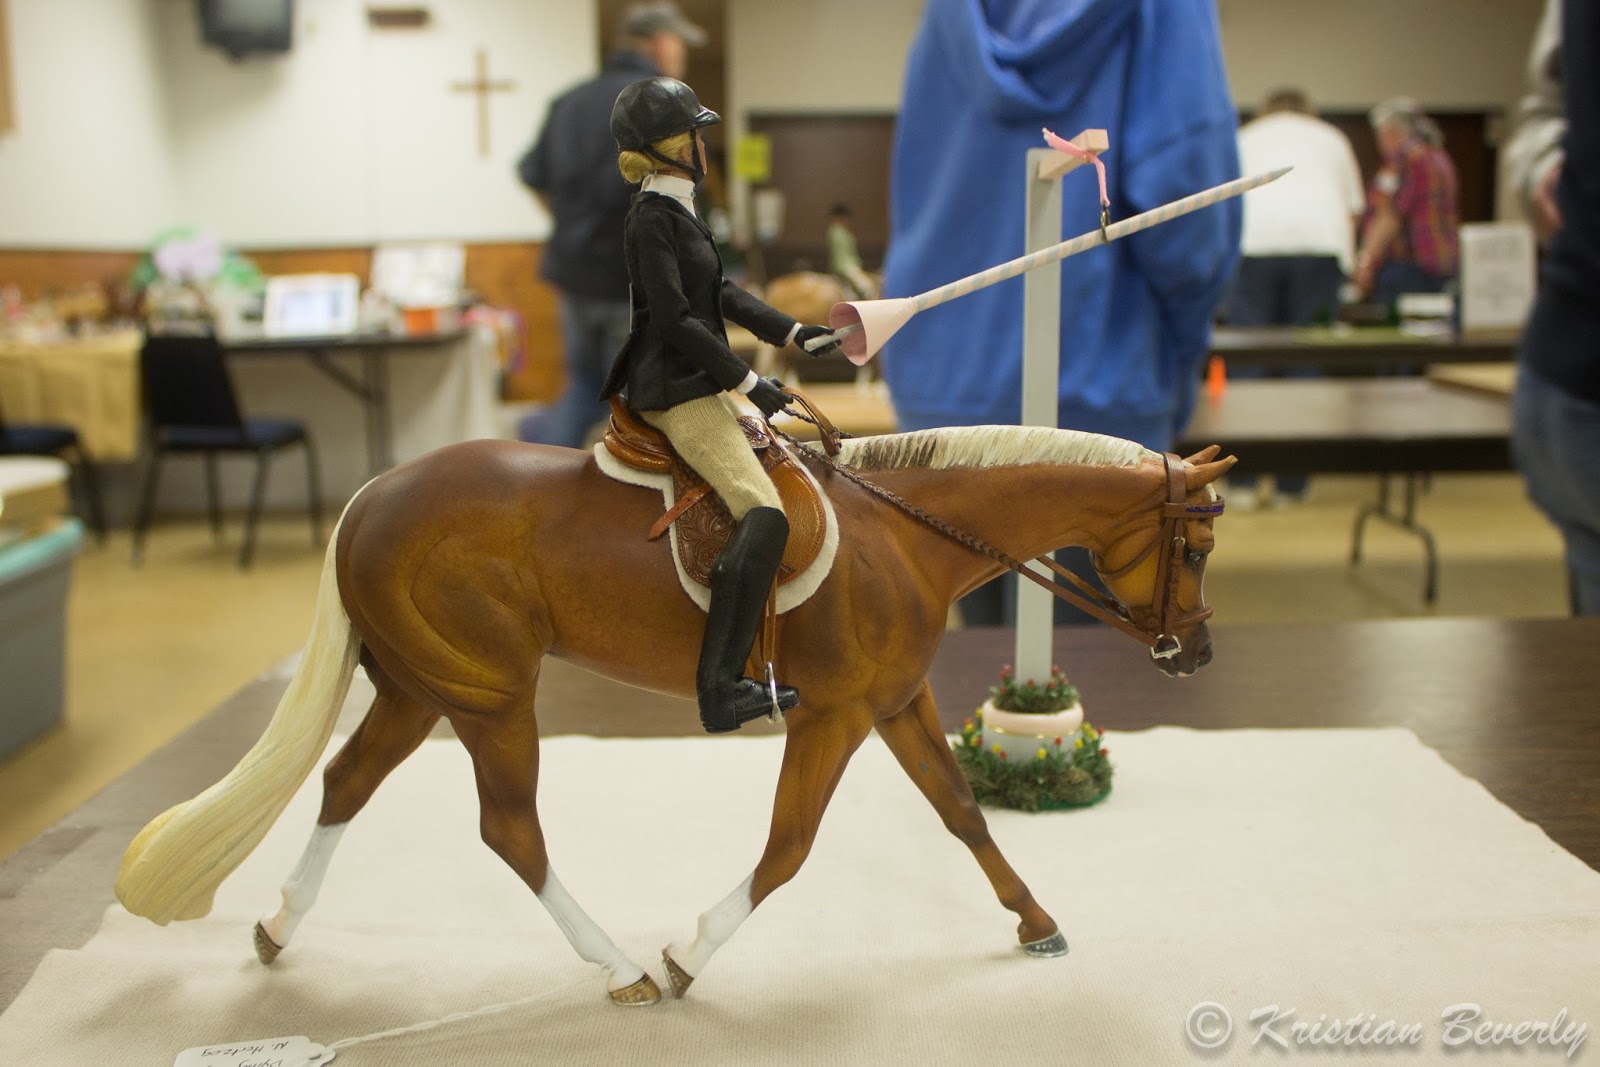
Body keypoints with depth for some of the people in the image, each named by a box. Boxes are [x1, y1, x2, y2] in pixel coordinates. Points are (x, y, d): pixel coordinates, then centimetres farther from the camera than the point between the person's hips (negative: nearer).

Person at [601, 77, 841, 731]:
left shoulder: (674, 210, 15)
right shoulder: (652, 218, -15)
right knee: (764, 514, -22)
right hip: (675, 390, -11)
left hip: (693, 382, 11)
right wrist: (749, 382, -18)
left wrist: (794, 333, 15)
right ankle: (719, 688, -24)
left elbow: (719, 292, 19)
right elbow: (675, 320, -21)